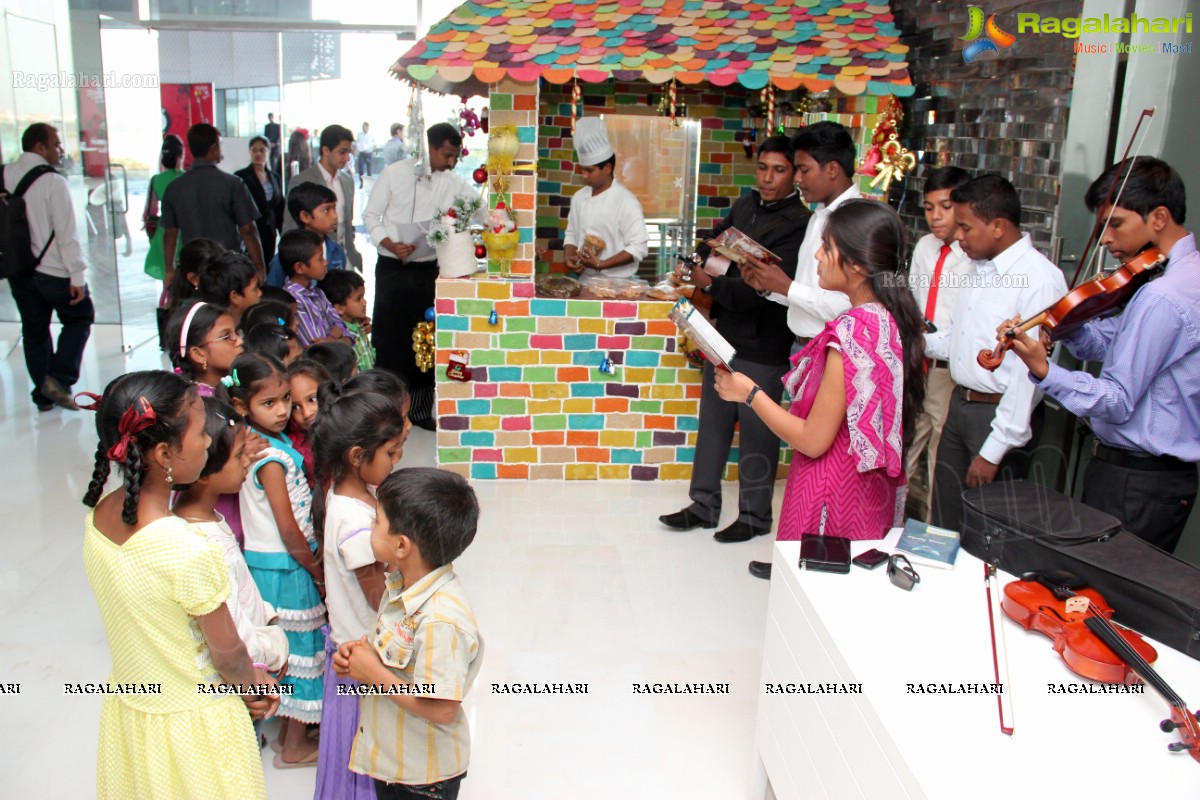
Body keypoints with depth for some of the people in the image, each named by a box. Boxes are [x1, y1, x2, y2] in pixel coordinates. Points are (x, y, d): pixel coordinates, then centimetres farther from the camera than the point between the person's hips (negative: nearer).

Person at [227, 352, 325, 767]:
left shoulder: (258, 444, 4)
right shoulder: (271, 457, -23)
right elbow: (288, 530, -20)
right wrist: (319, 572, -8)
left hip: (266, 561, 8)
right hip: (283, 566, -8)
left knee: (286, 647, 20)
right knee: (301, 648, 5)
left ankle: (287, 728, 36)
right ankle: (295, 746, 21)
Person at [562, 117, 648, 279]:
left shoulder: (627, 202, -10)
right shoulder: (579, 197, 8)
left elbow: (638, 248, -13)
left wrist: (600, 264, -19)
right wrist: (569, 258, -4)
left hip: (617, 283, -4)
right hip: (584, 280, 4)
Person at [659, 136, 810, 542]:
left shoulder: (798, 224, -16)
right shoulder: (745, 205, 7)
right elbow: (715, 242, 19)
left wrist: (711, 283, -25)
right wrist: (696, 263, -2)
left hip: (763, 345, -7)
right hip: (726, 333, 8)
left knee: (757, 433, 4)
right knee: (713, 422, 15)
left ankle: (755, 515, 21)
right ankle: (704, 505, 28)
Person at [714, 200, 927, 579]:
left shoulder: (852, 332, -25)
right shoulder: (894, 320, 2)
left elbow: (813, 441, -20)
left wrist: (749, 393, -11)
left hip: (832, 497, -9)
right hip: (873, 490, 9)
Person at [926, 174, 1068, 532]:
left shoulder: (1040, 279, -19)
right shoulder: (980, 267, 10)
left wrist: (994, 451, -20)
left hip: (1000, 415, -8)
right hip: (959, 405, 8)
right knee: (944, 521, 18)